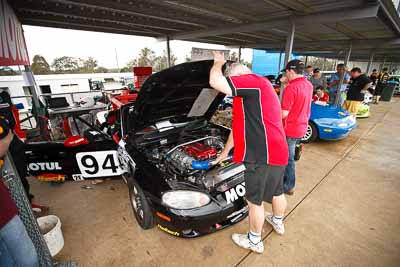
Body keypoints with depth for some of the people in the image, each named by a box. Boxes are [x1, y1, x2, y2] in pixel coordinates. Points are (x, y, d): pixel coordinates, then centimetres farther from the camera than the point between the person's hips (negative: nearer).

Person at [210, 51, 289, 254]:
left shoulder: (255, 81, -12)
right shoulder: (250, 95, 19)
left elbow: (215, 82, -23)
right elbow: (238, 126, 21)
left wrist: (218, 62, 0)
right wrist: (224, 153, 27)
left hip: (262, 156, -10)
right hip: (277, 153, 10)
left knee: (255, 200, 9)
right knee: (277, 191, 28)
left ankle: (254, 242, 31)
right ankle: (278, 222, 54)